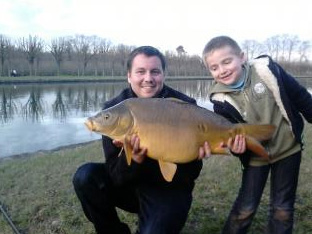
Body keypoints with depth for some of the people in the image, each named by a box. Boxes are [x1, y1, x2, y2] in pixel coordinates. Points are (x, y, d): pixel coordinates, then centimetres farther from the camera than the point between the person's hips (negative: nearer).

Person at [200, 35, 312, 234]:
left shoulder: (266, 69, -18)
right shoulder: (221, 100, -17)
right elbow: (231, 133, -12)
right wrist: (235, 145, -33)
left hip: (288, 148, 1)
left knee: (283, 207, 10)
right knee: (245, 207, 4)